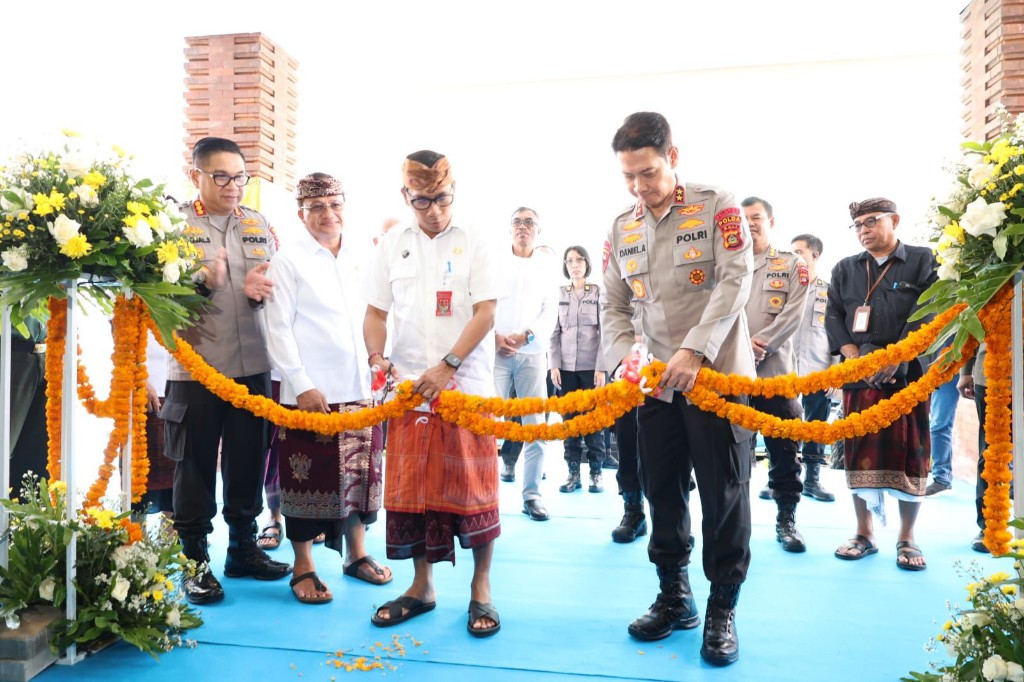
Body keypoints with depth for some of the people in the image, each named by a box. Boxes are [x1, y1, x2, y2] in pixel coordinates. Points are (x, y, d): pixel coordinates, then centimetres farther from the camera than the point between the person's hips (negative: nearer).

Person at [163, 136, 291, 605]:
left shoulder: (260, 225, 13)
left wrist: (262, 290, -8)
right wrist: (203, 281, -24)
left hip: (253, 366, 4)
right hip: (194, 367, -4)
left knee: (248, 460, 13)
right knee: (195, 466, 6)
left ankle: (244, 548, 30)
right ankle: (195, 561, 21)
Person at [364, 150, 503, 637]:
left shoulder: (474, 245, 1)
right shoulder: (391, 246, 9)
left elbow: (485, 313, -6)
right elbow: (376, 311, 12)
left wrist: (447, 367, -16)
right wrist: (377, 359, -6)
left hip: (466, 386, -3)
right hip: (408, 388, 3)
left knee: (473, 487, 0)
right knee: (411, 487, 8)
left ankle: (481, 589, 17)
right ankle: (422, 586, 25)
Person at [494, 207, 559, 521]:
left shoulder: (548, 266, 12)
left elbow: (551, 311, 6)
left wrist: (526, 335, -9)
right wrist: (495, 336, -11)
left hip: (532, 352, 1)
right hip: (495, 351, -1)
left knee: (536, 425, -1)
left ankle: (531, 495, 5)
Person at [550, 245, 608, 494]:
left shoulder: (599, 292, 3)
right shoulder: (559, 294, 10)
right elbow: (554, 332, 7)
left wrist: (601, 368, -9)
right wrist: (553, 365, -2)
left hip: (591, 367, -2)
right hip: (566, 367, 2)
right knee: (570, 420, 3)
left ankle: (596, 472, 9)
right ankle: (573, 472, 9)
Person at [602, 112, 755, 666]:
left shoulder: (718, 207, -4)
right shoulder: (622, 228, 10)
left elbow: (735, 282, -15)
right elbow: (615, 305, 9)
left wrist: (695, 351, -27)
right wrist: (624, 355, -11)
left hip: (717, 374, -4)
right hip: (656, 382, 5)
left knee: (724, 495, 2)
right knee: (662, 491, 12)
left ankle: (722, 610, 19)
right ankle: (674, 597, 29)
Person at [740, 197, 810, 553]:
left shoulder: (792, 264, 9)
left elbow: (793, 314, -3)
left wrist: (760, 344, -14)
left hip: (775, 370, -1)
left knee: (784, 448, 2)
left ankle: (786, 520, 14)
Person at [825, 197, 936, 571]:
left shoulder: (922, 260, 5)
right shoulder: (844, 269, 15)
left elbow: (927, 314, -6)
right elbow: (833, 316, 7)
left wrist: (895, 358, -18)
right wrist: (853, 357, -9)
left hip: (908, 373, -2)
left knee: (908, 452, 1)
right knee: (860, 452, 4)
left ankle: (907, 538, 14)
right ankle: (864, 533, 16)